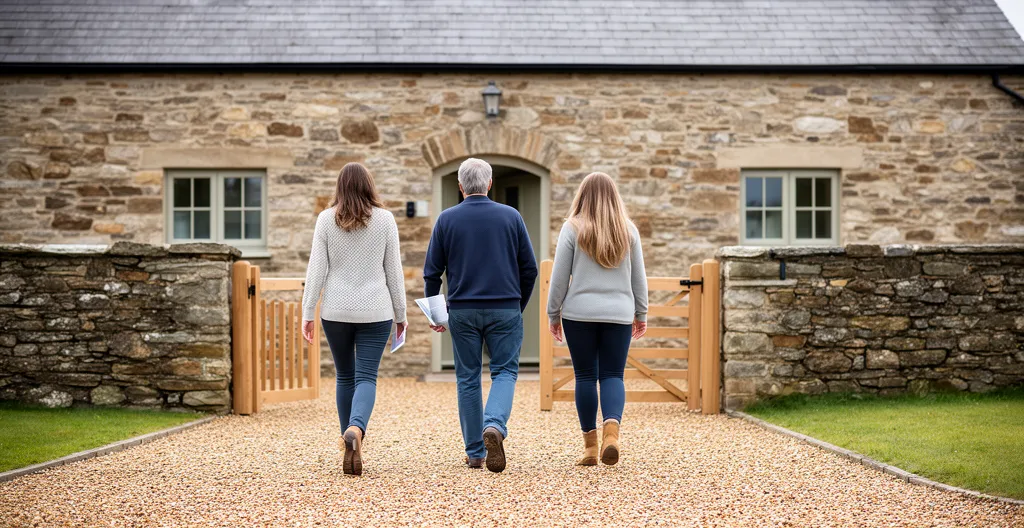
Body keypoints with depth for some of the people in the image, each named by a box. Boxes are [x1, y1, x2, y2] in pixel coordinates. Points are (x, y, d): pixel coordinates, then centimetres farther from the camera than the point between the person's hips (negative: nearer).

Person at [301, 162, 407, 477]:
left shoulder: (326, 219, 0)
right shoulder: (384, 219, 0)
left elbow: (316, 269, -3)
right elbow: (394, 270, 3)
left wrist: (307, 312, 1)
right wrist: (400, 314, 10)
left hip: (336, 311, 1)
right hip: (375, 312, -1)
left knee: (345, 376, 15)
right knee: (366, 377, -4)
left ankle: (349, 439, 20)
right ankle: (355, 430, -29)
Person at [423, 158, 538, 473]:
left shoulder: (447, 219, 1)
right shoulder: (511, 217, 2)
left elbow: (432, 272, 3)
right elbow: (529, 268, 5)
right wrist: (519, 306, 18)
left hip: (462, 311, 1)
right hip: (505, 310, 0)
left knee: (468, 378, 9)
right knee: (504, 372, 6)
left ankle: (474, 452, 11)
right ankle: (495, 426, -23)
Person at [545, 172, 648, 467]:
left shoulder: (573, 228, -2)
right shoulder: (628, 230, 5)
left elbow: (559, 276, -2)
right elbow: (638, 277, 10)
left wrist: (553, 313, 7)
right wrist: (641, 313, 20)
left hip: (580, 313, -2)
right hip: (619, 314, 2)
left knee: (585, 376, 6)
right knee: (612, 375, 5)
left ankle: (590, 444, 8)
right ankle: (612, 428, -20)